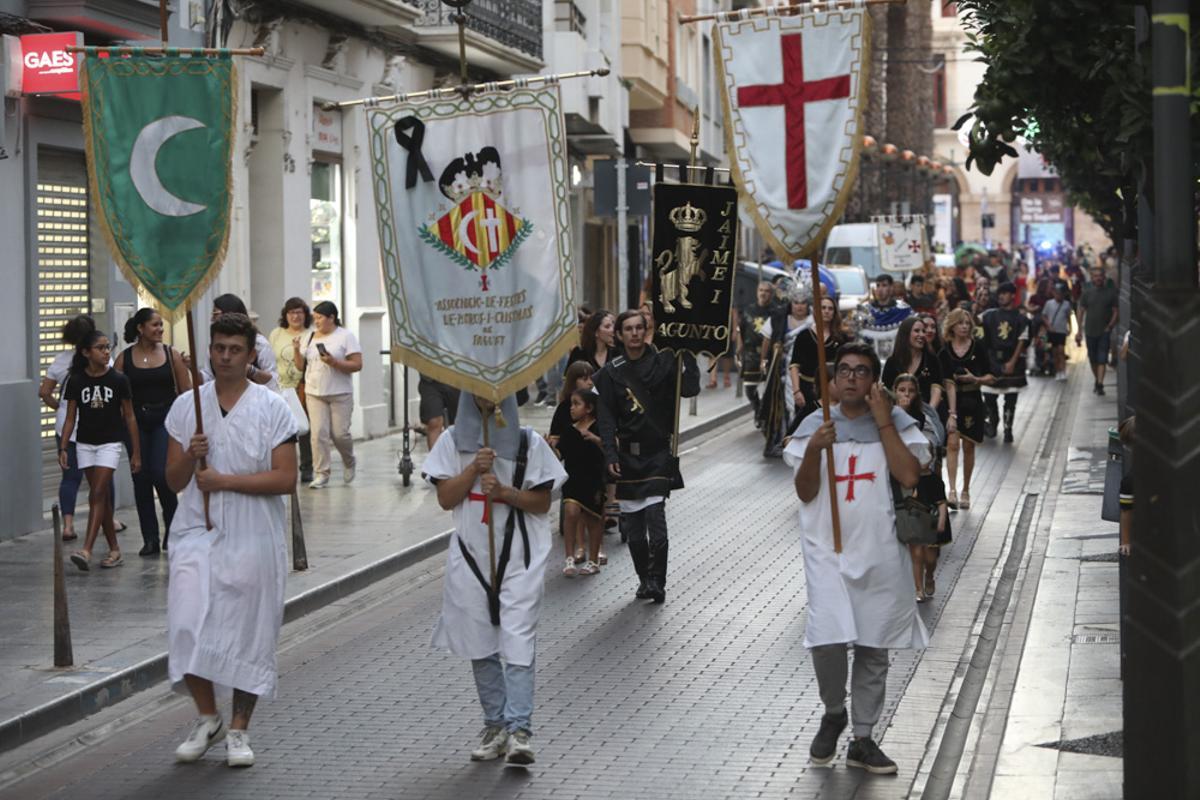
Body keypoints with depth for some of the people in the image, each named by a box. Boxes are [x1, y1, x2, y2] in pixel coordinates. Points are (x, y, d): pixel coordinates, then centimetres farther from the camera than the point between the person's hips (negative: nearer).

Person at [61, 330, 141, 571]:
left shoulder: (118, 380, -5)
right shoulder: (76, 381, -1)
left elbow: (129, 418, 1)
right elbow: (70, 418, 4)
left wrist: (136, 452, 2)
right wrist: (63, 447, -6)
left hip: (110, 444, -3)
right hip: (85, 444, 3)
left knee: (98, 494, -13)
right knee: (102, 498, 9)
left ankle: (87, 550, -19)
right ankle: (114, 549, 17)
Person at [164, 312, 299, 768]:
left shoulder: (272, 408, -2)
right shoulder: (186, 406, 6)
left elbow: (285, 479, -10)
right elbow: (174, 480, 8)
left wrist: (225, 480, -16)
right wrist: (190, 456, -14)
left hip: (252, 537, -2)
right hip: (197, 531, 2)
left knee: (249, 632, 3)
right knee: (187, 625, -10)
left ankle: (239, 730, 17)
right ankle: (207, 719, 11)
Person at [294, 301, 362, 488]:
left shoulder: (346, 336, -2)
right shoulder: (311, 337, 12)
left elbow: (357, 365, -8)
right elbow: (301, 366, 14)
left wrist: (334, 362, -21)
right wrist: (296, 351, -4)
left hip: (340, 394, -4)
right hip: (314, 393, 4)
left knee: (339, 433, -3)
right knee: (318, 433, -5)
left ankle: (348, 463, 27)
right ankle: (321, 474, -1)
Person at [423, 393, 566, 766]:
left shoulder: (528, 442, 0)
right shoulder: (453, 441, 5)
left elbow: (542, 502, 0)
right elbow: (445, 498, 0)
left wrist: (504, 492, -15)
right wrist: (474, 469, -14)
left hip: (519, 557, -3)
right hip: (471, 554, 3)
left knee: (518, 642, -11)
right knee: (481, 645, 7)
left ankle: (519, 729, -14)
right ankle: (495, 725, 17)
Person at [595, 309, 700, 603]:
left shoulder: (663, 362, 1)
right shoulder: (611, 372, 6)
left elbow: (690, 389, -11)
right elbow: (607, 417, 4)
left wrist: (687, 355, -16)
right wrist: (610, 455, -6)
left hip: (658, 452, -3)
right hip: (627, 455, 3)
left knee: (655, 513, -16)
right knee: (632, 523, 4)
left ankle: (656, 580, -10)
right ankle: (645, 578, 18)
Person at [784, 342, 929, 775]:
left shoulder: (895, 422, 1)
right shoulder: (815, 425, 3)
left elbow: (909, 477, -14)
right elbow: (805, 493, 1)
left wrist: (883, 421, -13)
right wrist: (813, 450, -16)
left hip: (881, 551, 1)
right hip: (828, 549, -1)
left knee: (874, 649, 8)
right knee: (828, 640, -15)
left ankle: (862, 739, 21)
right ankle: (833, 713, 13)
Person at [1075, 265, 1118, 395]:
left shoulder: (1111, 292, -1)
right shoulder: (1087, 292, 4)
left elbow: (1115, 311, 2)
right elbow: (1081, 311, 6)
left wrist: (1110, 327, -10)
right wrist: (1079, 331, 2)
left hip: (1105, 331, -2)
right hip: (1090, 330, 3)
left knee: (1102, 359, -10)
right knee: (1093, 359, 11)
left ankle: (1100, 384, -14)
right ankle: (1097, 380, 29)